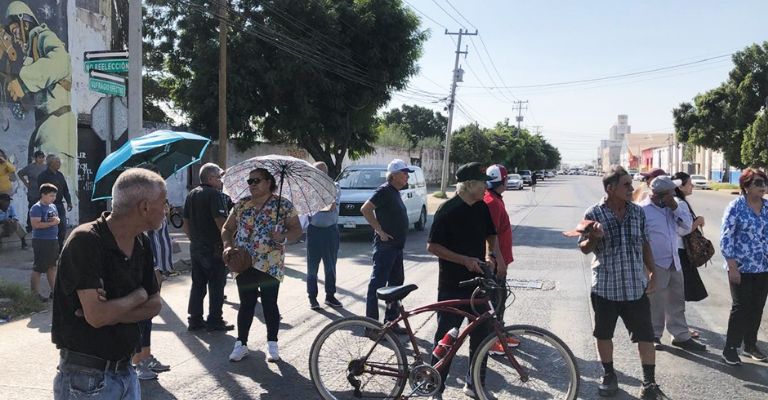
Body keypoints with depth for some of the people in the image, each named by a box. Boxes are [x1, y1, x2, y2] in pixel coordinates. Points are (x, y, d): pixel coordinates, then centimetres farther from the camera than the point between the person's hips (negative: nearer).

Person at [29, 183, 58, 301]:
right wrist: (51, 223, -21)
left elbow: (57, 219, 22)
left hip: (53, 240, 8)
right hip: (41, 241, -8)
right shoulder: (36, 208, -13)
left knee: (52, 267, 14)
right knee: (38, 268, -2)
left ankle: (54, 291, 22)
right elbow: (35, 224, -23)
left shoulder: (53, 206, 12)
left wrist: (57, 220, -1)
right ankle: (35, 293, 5)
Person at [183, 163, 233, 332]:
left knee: (198, 283, 13)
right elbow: (221, 222, -23)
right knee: (216, 285, 2)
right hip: (214, 248, -8)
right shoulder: (215, 194, -14)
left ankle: (195, 319, 17)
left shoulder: (191, 195, 12)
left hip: (196, 247, 8)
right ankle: (215, 321, 7)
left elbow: (185, 224, 15)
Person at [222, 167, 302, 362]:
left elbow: (297, 229, -1)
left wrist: (283, 237, -20)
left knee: (269, 303, 3)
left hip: (270, 264, -3)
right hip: (244, 263, 3)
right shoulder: (241, 205, 9)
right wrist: (228, 245, -4)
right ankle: (241, 344, 16)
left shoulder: (284, 205, -1)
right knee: (246, 303, 7)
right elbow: (227, 228, 14)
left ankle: (272, 345, 17)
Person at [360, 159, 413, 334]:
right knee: (378, 284, -4)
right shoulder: (384, 191, -14)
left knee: (396, 283, 15)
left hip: (396, 246, 10)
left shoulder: (394, 192, 15)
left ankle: (390, 322, 24)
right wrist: (380, 231, -20)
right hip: (385, 245, -10)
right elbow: (365, 209, -23)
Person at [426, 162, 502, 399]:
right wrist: (464, 260, -20)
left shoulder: (482, 208, 5)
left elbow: (491, 235, 20)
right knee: (446, 336, 3)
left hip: (477, 282, 6)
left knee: (481, 334, 12)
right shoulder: (448, 210, -13)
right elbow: (432, 246, -13)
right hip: (452, 285, -6)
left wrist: (491, 255, 0)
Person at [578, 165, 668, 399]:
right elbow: (584, 249, -3)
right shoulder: (594, 214, -9)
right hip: (605, 287, -2)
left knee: (645, 335, 3)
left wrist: (651, 272, 12)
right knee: (604, 334, 12)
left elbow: (644, 244, 13)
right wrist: (594, 237, -24)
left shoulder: (638, 212, 1)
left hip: (636, 286, 2)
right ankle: (609, 375, 31)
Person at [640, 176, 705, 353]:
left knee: (677, 301, 14)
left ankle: (681, 336, 24)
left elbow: (688, 225, 4)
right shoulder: (643, 210, -16)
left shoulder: (671, 207, 7)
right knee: (656, 303, 6)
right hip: (655, 265, -7)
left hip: (674, 263, 7)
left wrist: (675, 208, -9)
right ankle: (653, 336, 22)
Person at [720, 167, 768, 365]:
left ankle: (750, 345, 26)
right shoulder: (736, 207, -11)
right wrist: (732, 267, -16)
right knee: (741, 308, -2)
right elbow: (726, 238, -12)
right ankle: (730, 349, 9)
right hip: (741, 268, -5)